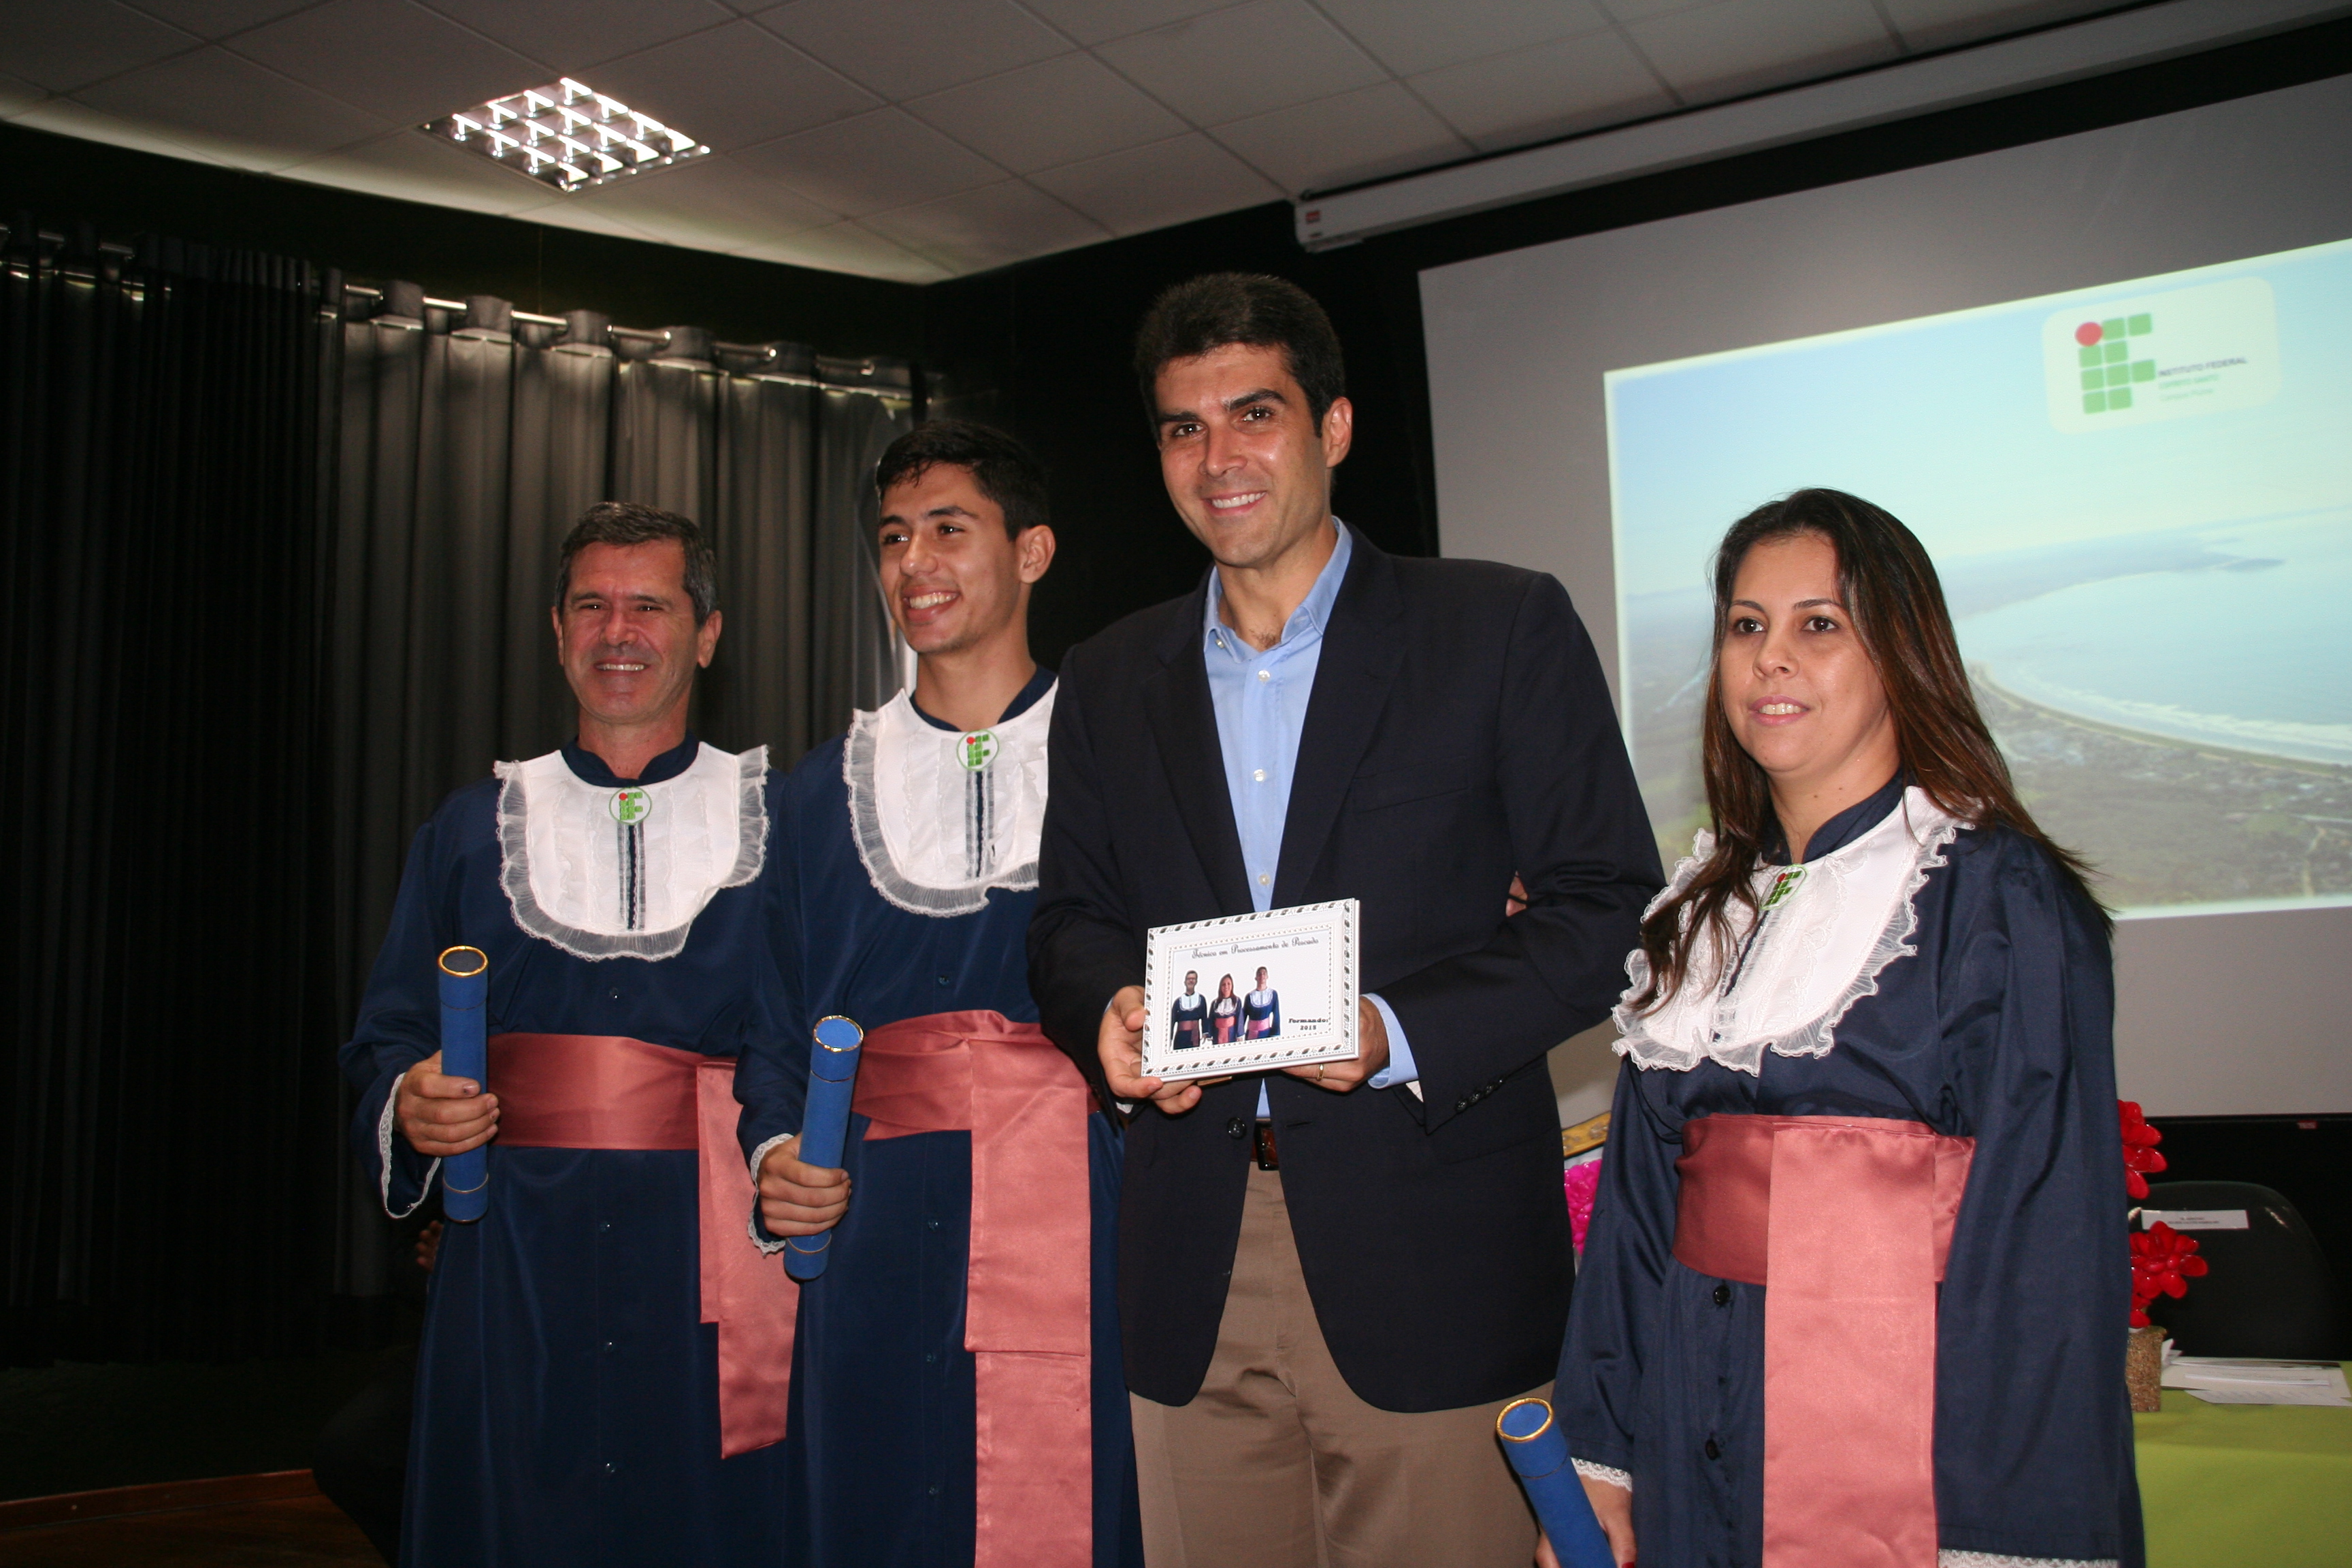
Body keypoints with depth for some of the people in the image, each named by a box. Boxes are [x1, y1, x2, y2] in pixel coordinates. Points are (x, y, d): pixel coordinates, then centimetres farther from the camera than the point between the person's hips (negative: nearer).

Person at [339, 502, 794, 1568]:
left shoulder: (773, 824, 4)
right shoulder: (472, 830, 11)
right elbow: (387, 1043, 13)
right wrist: (411, 1108, -7)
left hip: (711, 1263, -1)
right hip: (515, 1257, 2)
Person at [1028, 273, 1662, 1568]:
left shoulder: (1504, 628, 0)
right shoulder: (1109, 682, 13)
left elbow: (1607, 904, -4)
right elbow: (1070, 916, 16)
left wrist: (1400, 1033, -18)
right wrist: (1109, 1011, -8)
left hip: (1430, 1263, -3)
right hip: (1193, 1271, 4)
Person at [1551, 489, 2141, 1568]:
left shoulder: (2001, 900, -9)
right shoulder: (1700, 913, 8)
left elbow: (2048, 1245, -13)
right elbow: (1638, 1197, 9)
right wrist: (1602, 1457, 6)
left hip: (1904, 1453, -5)